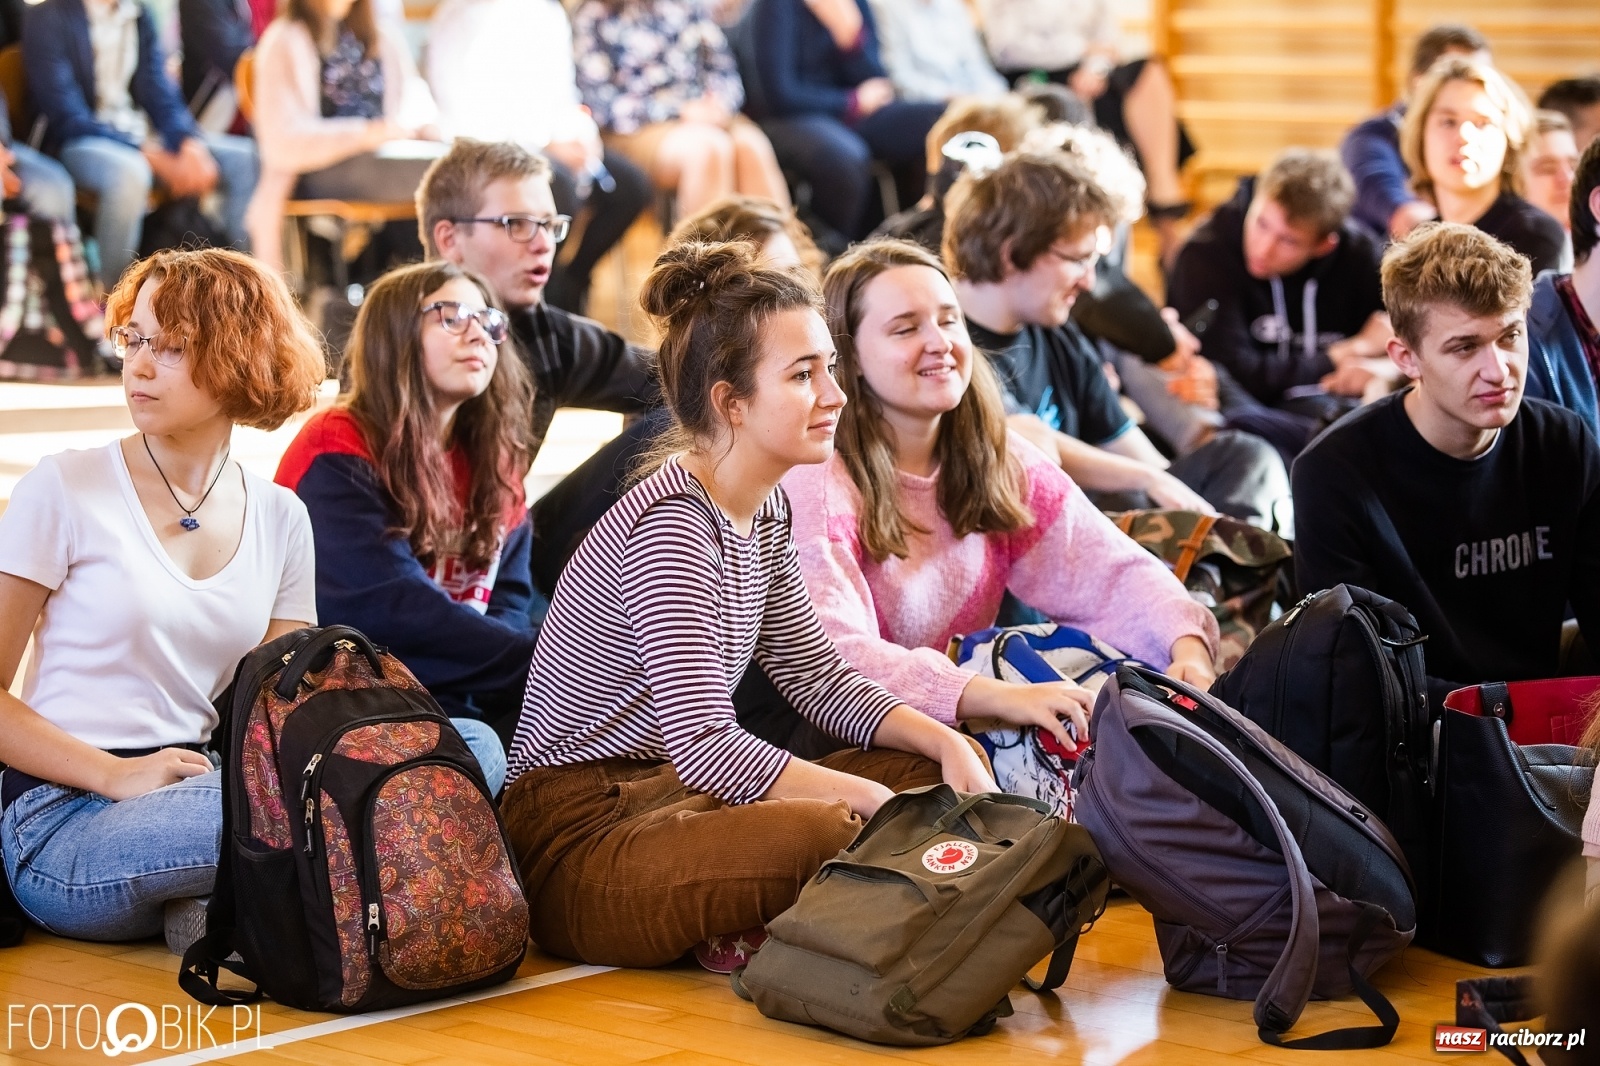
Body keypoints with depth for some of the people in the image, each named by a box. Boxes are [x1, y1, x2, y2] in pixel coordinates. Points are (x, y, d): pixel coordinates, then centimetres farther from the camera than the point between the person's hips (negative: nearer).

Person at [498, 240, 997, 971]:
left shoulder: (766, 513, 10)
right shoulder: (671, 527, -19)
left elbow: (820, 680, 17)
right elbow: (704, 746, -28)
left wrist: (947, 743, 0)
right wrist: (877, 800, -23)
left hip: (665, 797, 10)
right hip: (577, 846, -10)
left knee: (933, 771, 4)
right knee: (827, 832, -35)